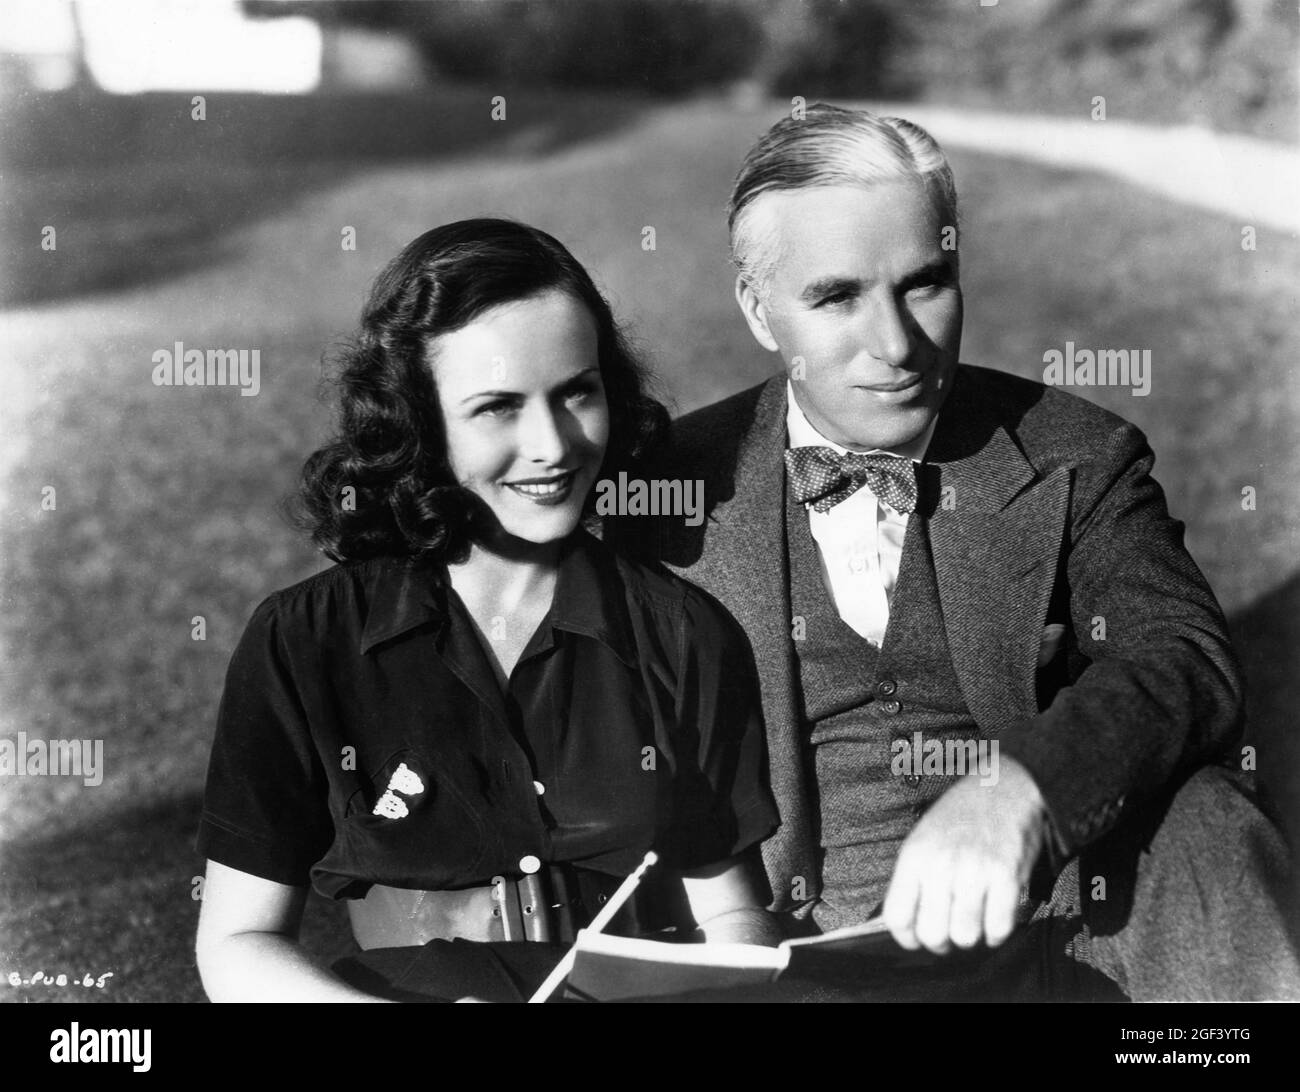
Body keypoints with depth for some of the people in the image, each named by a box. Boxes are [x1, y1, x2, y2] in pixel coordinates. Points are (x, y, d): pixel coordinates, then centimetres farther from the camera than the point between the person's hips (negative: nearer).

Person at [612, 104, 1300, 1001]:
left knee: (1200, 822, -28)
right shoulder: (679, 487, 5)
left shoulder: (1077, 459, 4)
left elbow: (1187, 658, -12)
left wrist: (1018, 792, -32)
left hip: (1038, 931, 0)